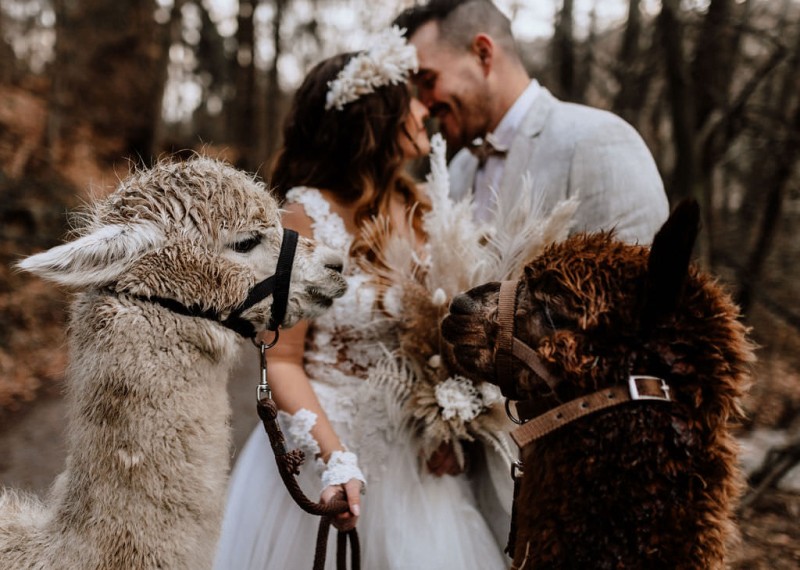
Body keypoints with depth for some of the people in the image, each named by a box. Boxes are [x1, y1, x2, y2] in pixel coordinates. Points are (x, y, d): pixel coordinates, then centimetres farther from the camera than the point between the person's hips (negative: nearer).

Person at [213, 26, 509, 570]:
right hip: (328, 450, -5)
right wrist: (336, 456, -25)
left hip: (417, 456, 5)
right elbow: (282, 359, -12)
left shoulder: (418, 207, 2)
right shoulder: (309, 214, -13)